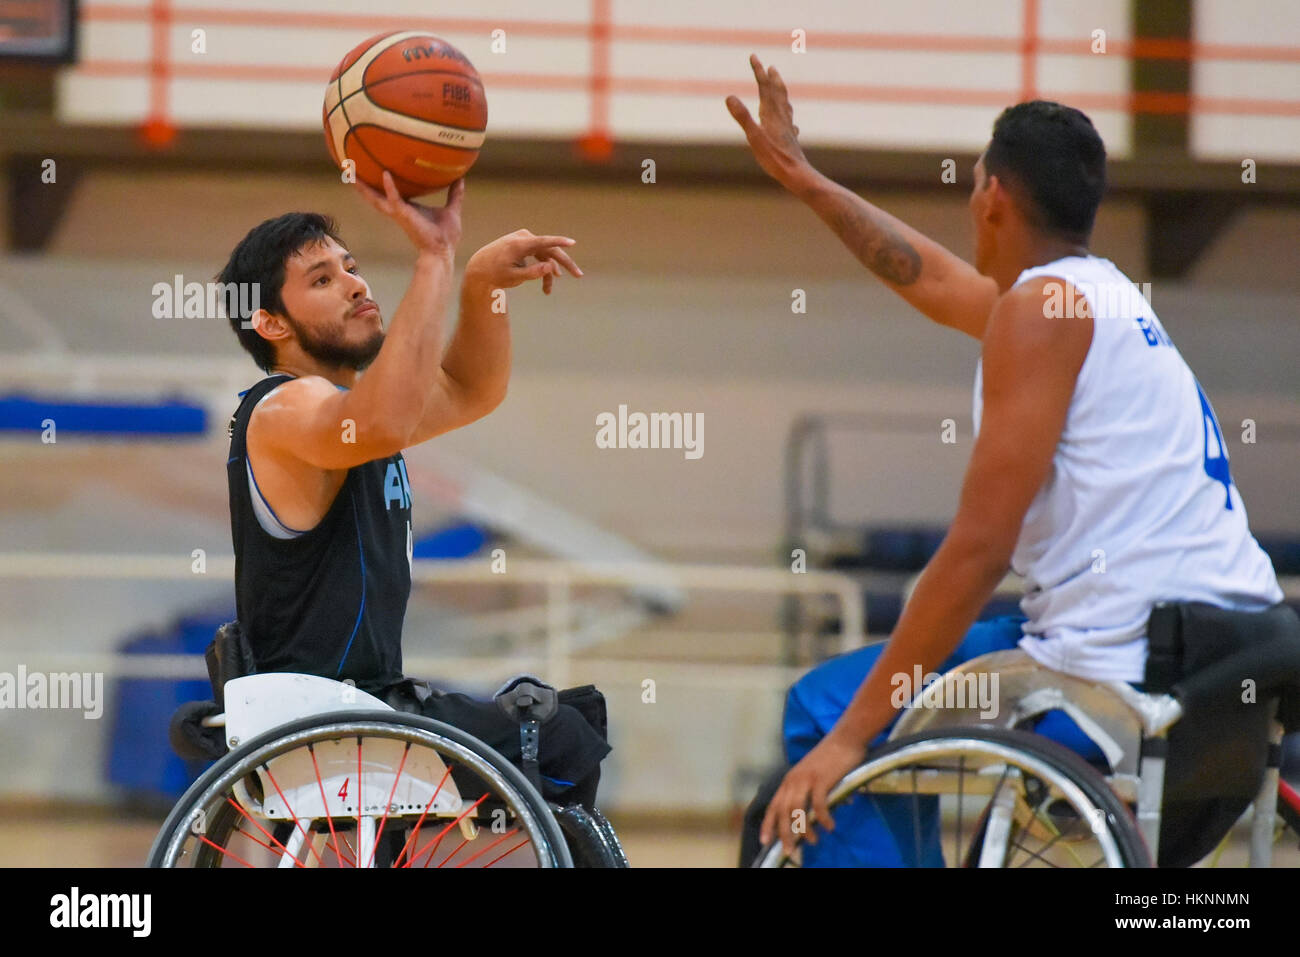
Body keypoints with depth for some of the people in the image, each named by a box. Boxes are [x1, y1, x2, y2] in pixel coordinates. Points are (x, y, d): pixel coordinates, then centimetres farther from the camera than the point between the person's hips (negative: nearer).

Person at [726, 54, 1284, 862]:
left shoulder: (1041, 306, -10)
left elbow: (979, 549, -15)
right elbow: (927, 274, 39)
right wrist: (801, 178, 48)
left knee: (823, 708, 3)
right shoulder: (1109, 296, 18)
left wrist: (849, 735, -13)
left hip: (1125, 665, -10)